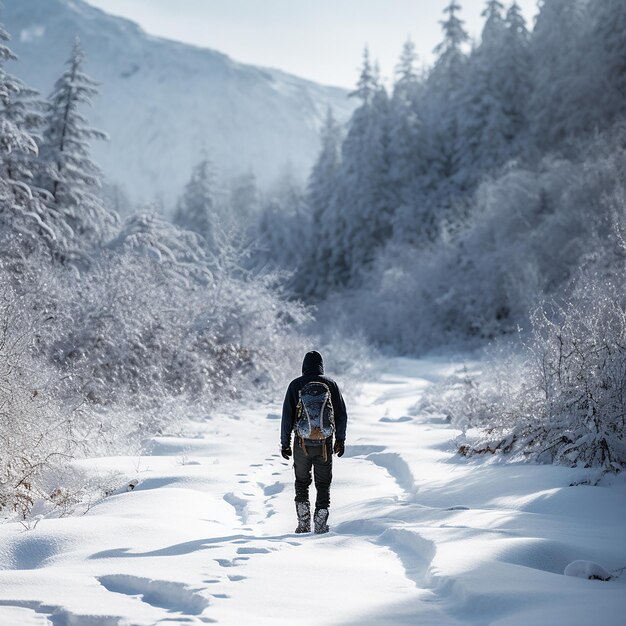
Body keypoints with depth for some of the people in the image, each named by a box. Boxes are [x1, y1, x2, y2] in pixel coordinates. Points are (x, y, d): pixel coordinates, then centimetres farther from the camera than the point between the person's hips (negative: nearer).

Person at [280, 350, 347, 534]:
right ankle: (321, 525, 6)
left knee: (302, 483, 15)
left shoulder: (295, 385, -2)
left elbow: (287, 416, -3)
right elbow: (341, 414, 3)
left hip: (302, 443, 0)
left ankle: (304, 524, 13)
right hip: (325, 444, 0)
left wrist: (285, 443, 5)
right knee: (323, 485, 10)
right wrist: (340, 439, 14)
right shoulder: (330, 384, 0)